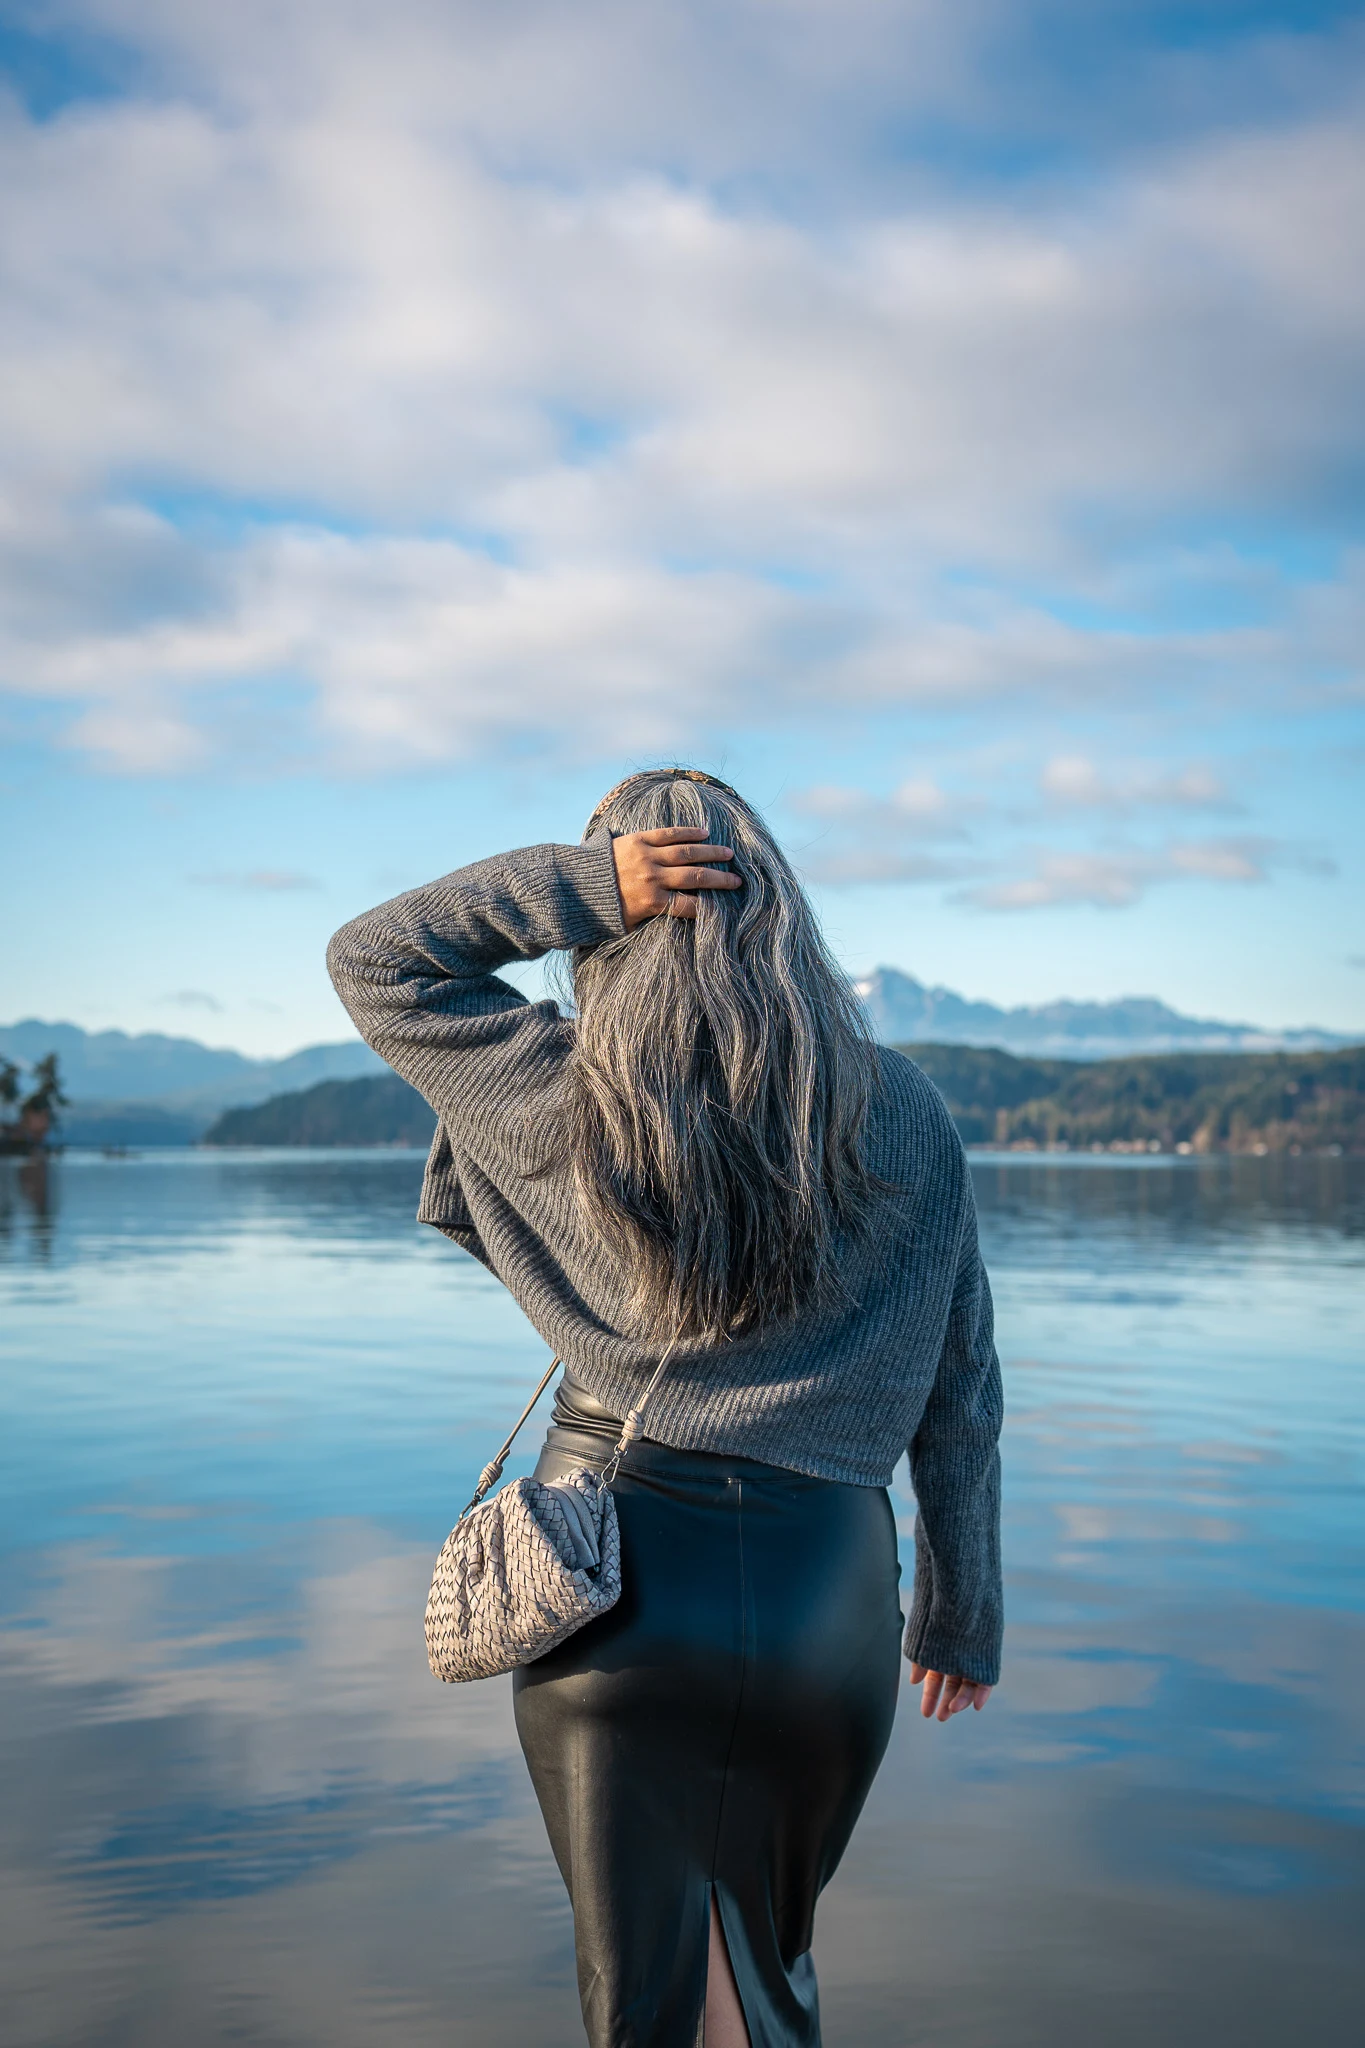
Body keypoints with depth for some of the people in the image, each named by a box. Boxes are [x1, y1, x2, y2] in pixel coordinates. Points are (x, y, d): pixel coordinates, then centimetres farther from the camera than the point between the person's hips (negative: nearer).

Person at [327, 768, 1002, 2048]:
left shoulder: (568, 1102, -8)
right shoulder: (902, 1114, -3)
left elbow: (369, 959, 5)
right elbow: (959, 1400, 3)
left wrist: (584, 883, -7)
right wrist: (962, 1613, 16)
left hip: (616, 1587, -2)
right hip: (823, 1600, 2)